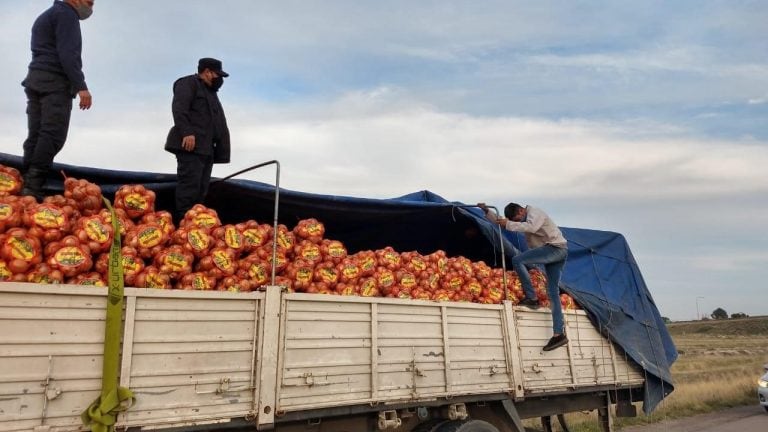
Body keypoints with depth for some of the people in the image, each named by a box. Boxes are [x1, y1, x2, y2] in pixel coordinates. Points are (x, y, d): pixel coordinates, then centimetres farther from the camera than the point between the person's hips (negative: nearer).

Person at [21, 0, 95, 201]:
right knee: (53, 134, -15)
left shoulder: (46, 16, 29)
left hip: (35, 79, 9)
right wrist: (81, 86, -21)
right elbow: (67, 53, -15)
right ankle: (34, 185, -22)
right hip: (55, 81, -9)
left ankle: (25, 183, -1)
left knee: (36, 135, 4)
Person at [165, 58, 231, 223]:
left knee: (201, 189, 6)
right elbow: (179, 109, -14)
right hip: (190, 145, -9)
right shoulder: (188, 83, 1)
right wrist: (187, 132, -25)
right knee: (189, 185, -14)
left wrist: (221, 149, 23)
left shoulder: (210, 91, 30)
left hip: (206, 148, 9)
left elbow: (217, 121, 31)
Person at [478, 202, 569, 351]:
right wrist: (486, 211, 10)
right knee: (553, 292, 1)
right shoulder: (523, 219, 18)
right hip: (555, 252, 10)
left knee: (517, 260, -19)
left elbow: (531, 227, -33)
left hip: (556, 247, -10)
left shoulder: (535, 213, -11)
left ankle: (531, 298, -16)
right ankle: (559, 334, -2)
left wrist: (509, 224, -31)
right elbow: (499, 221, 22)